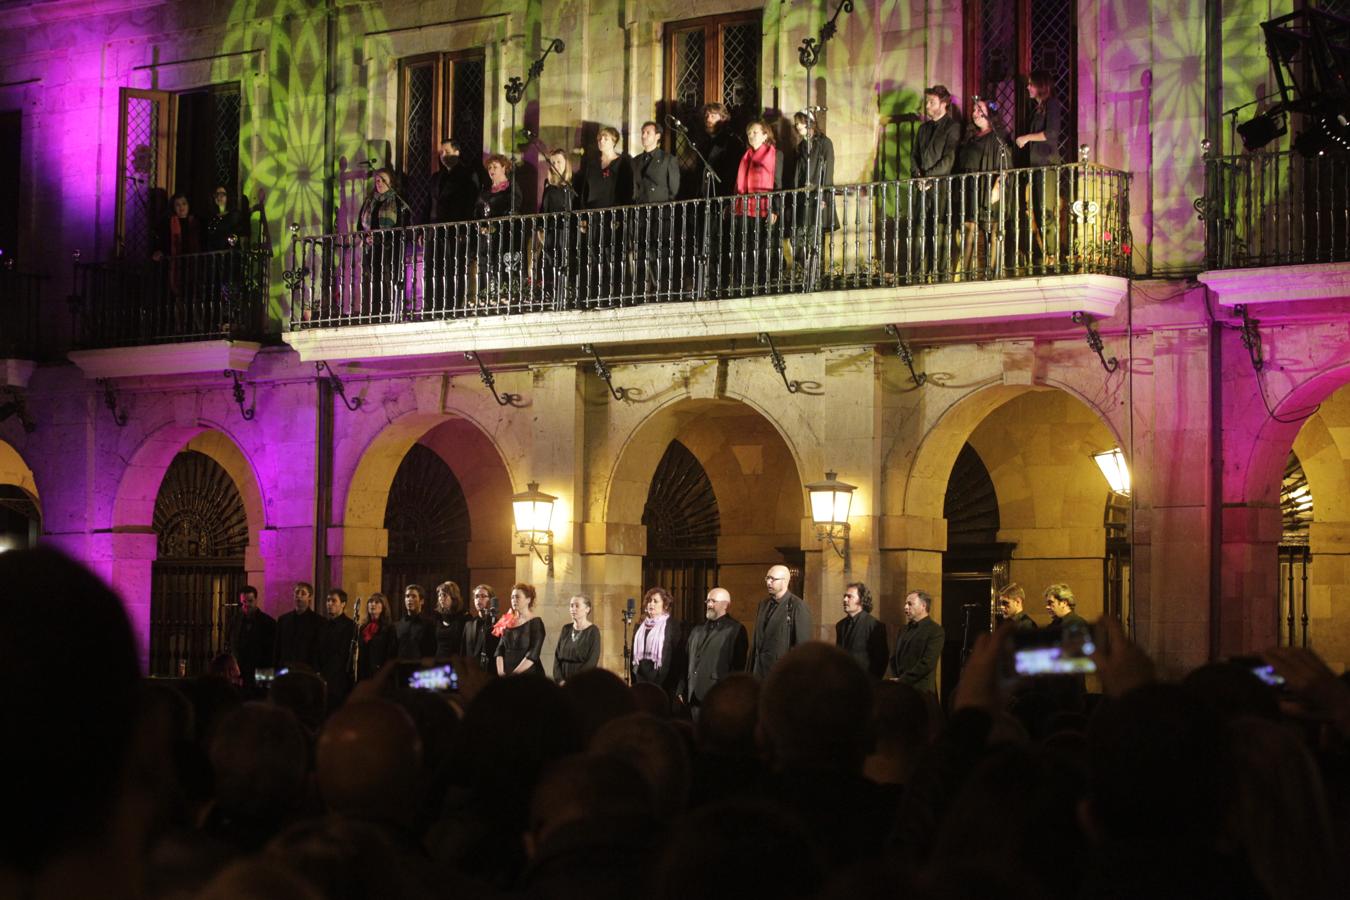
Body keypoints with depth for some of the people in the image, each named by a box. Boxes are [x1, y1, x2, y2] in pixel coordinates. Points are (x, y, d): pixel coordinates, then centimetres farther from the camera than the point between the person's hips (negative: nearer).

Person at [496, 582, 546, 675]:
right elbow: (500, 650, 5)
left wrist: (513, 674, -17)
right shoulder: (508, 623, 10)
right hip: (506, 676, 5)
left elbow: (532, 655, -14)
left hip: (529, 675, -5)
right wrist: (501, 673, -10)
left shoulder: (535, 623, -5)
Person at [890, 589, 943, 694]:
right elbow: (895, 657, 20)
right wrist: (895, 678, 1)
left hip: (920, 690, -7)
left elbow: (927, 663, -16)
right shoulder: (905, 630, 17)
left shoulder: (935, 631, -7)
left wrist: (902, 680, -15)